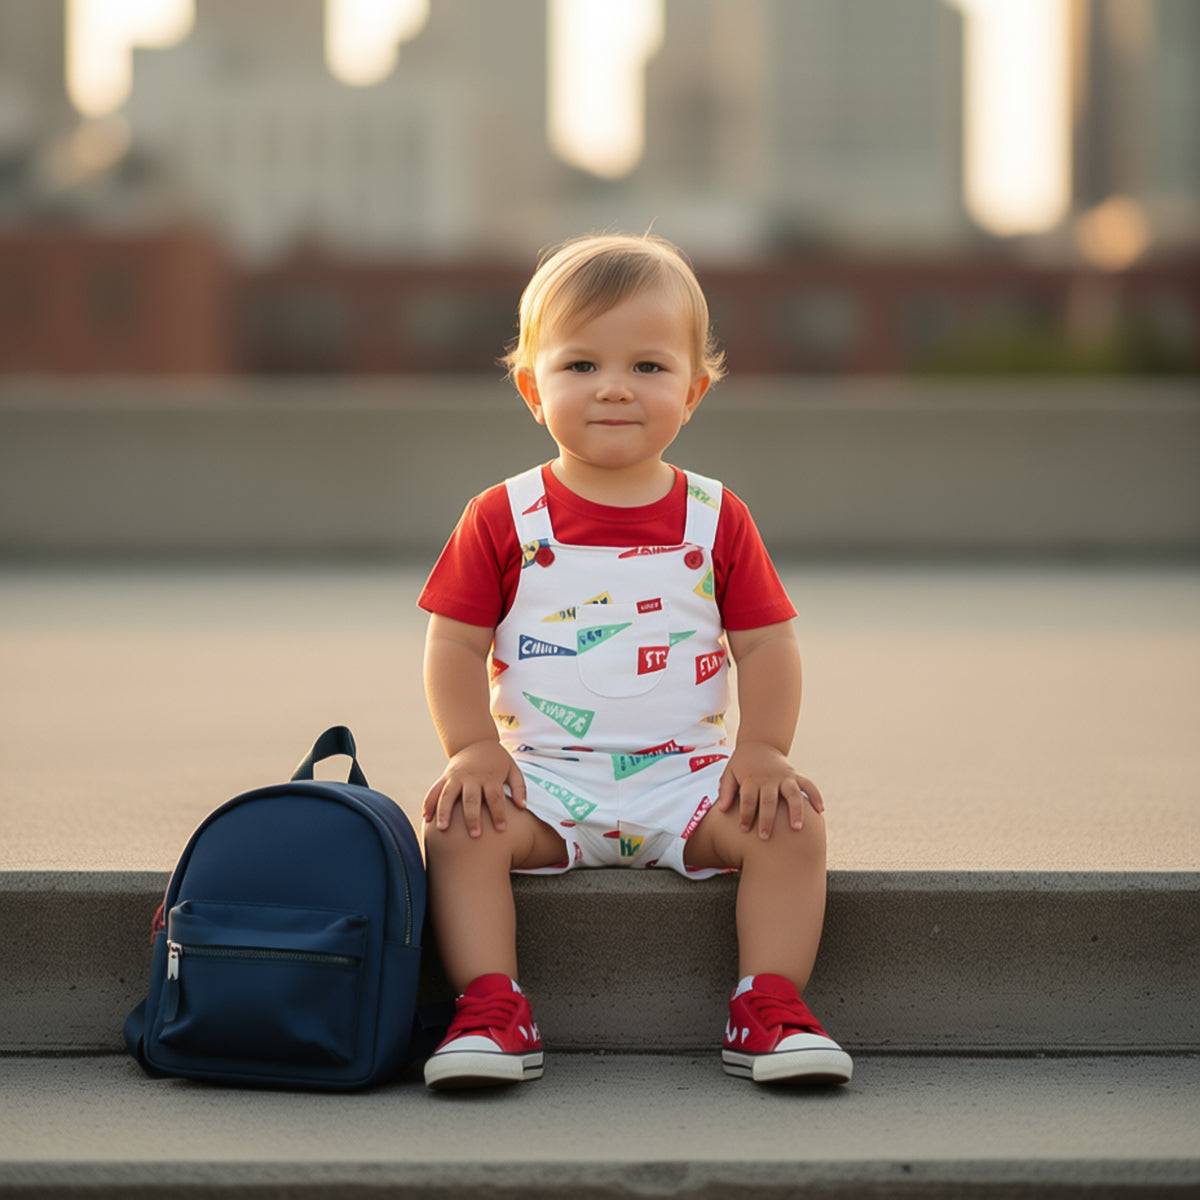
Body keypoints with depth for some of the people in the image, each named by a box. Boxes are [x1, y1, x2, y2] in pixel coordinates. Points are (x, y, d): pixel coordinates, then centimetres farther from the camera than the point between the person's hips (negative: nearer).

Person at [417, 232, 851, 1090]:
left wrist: (763, 750, -9)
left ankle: (771, 1008, -15)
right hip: (544, 778, -1)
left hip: (687, 777, 1)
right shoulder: (503, 521, 2)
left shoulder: (716, 520, 5)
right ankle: (491, 1011, -23)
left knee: (791, 820, -22)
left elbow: (765, 644, 5)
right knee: (461, 823, -27)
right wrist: (472, 748, -12)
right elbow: (457, 643, 2)